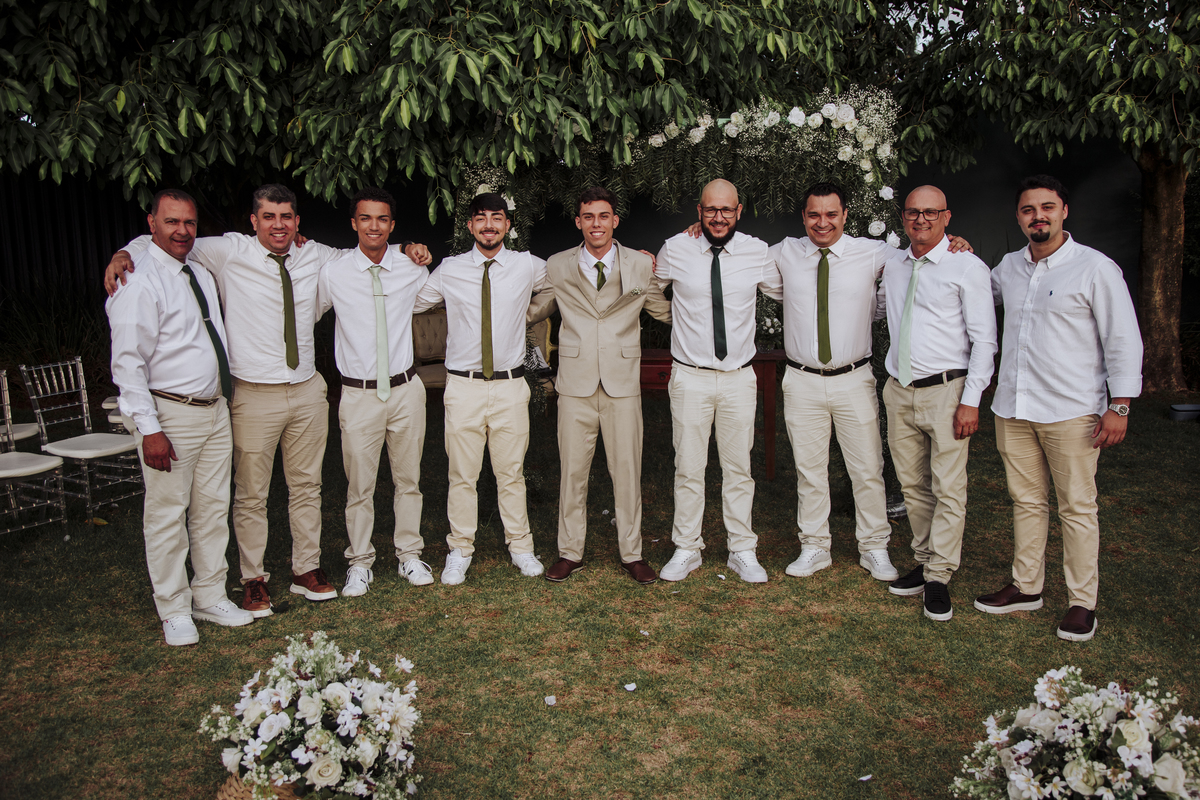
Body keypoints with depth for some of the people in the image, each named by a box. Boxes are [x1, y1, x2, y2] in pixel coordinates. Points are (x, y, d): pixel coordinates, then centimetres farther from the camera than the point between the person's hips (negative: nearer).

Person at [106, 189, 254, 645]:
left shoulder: (200, 272, 12)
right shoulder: (139, 283, -13)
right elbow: (128, 363, -17)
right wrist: (149, 429, -21)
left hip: (215, 409, 8)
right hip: (170, 414, -7)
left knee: (213, 509, 13)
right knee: (167, 514, 3)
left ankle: (210, 598, 27)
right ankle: (174, 611, 17)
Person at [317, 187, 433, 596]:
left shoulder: (413, 268, 1)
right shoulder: (333, 273, -5)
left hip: (406, 389, 2)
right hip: (359, 393, -2)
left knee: (408, 478, 12)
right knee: (359, 485, 4)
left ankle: (409, 555, 27)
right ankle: (360, 562, 20)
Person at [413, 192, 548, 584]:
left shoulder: (527, 267, 4)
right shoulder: (449, 271, 2)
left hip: (510, 386, 0)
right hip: (463, 386, 0)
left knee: (511, 472, 9)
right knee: (461, 473, 5)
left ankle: (520, 547, 23)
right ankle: (459, 552, 19)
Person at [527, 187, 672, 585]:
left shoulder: (642, 265, 3)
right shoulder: (557, 267, 4)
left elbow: (668, 312, 14)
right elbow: (531, 312, 17)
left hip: (622, 383, 0)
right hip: (575, 385, 1)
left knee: (627, 471, 5)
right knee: (572, 470, 7)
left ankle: (632, 554, 20)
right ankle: (570, 552, 22)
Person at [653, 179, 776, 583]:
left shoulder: (758, 252, 0)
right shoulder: (675, 249, -4)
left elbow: (781, 289, 20)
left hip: (739, 378, 1)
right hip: (690, 377, -1)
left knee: (739, 468, 9)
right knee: (688, 469, 5)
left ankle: (742, 551, 21)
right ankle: (687, 550, 19)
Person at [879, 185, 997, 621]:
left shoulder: (968, 267, -5)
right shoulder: (891, 266, 10)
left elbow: (984, 339, -8)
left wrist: (971, 401, -14)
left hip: (945, 390, -5)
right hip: (899, 390, 5)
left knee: (948, 489, -1)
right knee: (912, 486, 13)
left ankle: (938, 578, 9)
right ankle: (924, 562, 26)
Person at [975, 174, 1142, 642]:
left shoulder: (1095, 268, -5)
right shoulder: (1009, 267, 10)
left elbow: (1124, 341, -5)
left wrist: (1119, 406, -10)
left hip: (1070, 411, -5)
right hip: (1013, 409, 5)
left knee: (1077, 508, 2)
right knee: (1026, 502, 13)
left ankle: (1082, 602, 13)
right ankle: (1026, 587, 25)